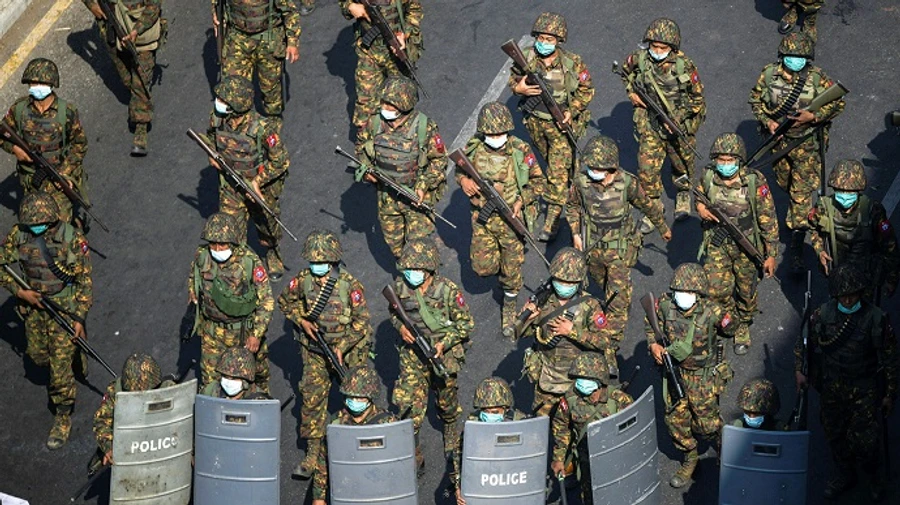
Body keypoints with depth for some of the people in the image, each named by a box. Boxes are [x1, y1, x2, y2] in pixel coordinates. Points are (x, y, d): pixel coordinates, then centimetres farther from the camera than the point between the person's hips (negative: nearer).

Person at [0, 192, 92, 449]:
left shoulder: (72, 239, -21)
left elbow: (85, 280, -12)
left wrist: (79, 318, -12)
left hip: (64, 307, -4)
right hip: (33, 305, 4)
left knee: (61, 366, -3)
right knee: (38, 355, 20)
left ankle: (63, 419, 14)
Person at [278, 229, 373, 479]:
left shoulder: (350, 285, -20)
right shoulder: (303, 280, -10)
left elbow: (362, 321, -14)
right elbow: (285, 301, 9)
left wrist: (342, 347, -19)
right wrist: (301, 320, -8)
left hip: (348, 348, -2)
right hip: (315, 349, 2)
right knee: (312, 397, 0)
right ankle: (313, 453, 9)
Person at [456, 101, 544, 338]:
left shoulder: (521, 150, -16)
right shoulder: (473, 148, -9)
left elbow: (538, 182, -5)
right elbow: (460, 169, 10)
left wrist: (521, 201, -20)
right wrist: (463, 180, -14)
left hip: (511, 217, -2)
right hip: (482, 217, 2)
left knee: (511, 270, 8)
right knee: (483, 267, 1)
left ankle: (509, 311, 32)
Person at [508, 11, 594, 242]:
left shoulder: (573, 63, -20)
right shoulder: (526, 58, -14)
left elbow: (586, 90, -7)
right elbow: (513, 78, 3)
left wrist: (571, 112, -19)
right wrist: (518, 87, -21)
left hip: (561, 122, -4)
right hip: (535, 121, 4)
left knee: (558, 171, -5)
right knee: (549, 160, 25)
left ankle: (552, 221, 2)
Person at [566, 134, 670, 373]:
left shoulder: (627, 183, -21)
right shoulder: (581, 181, -16)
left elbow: (648, 205, -2)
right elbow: (572, 206, 7)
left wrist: (663, 229, 12)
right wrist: (576, 233, -2)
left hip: (620, 249, -3)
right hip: (593, 247, 3)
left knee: (618, 301, -7)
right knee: (604, 286, 26)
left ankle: (609, 352, -4)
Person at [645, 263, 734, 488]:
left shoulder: (712, 312, -24)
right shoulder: (664, 305, -16)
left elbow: (730, 330, -2)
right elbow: (650, 326, 3)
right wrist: (653, 345, -13)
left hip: (704, 376, -3)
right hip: (674, 370, 3)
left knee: (706, 421, 5)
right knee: (675, 418, 9)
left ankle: (723, 444, 40)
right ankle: (690, 458, 34)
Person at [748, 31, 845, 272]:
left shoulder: (817, 78, -17)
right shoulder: (769, 74, -11)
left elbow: (838, 103, -7)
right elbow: (756, 99, 3)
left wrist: (814, 116, -22)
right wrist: (767, 121, -13)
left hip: (806, 143, -3)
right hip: (778, 139, 3)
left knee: (802, 192, -5)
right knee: (784, 183, 23)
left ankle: (797, 248, -1)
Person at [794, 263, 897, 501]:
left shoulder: (876, 318, -14)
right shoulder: (824, 314, -8)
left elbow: (889, 358, -4)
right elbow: (803, 342, 6)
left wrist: (889, 394, 0)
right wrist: (799, 370, -8)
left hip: (864, 388, -3)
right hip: (831, 386, 3)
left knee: (865, 440, -3)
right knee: (834, 434, 16)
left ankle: (874, 477, 26)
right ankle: (844, 474, 41)